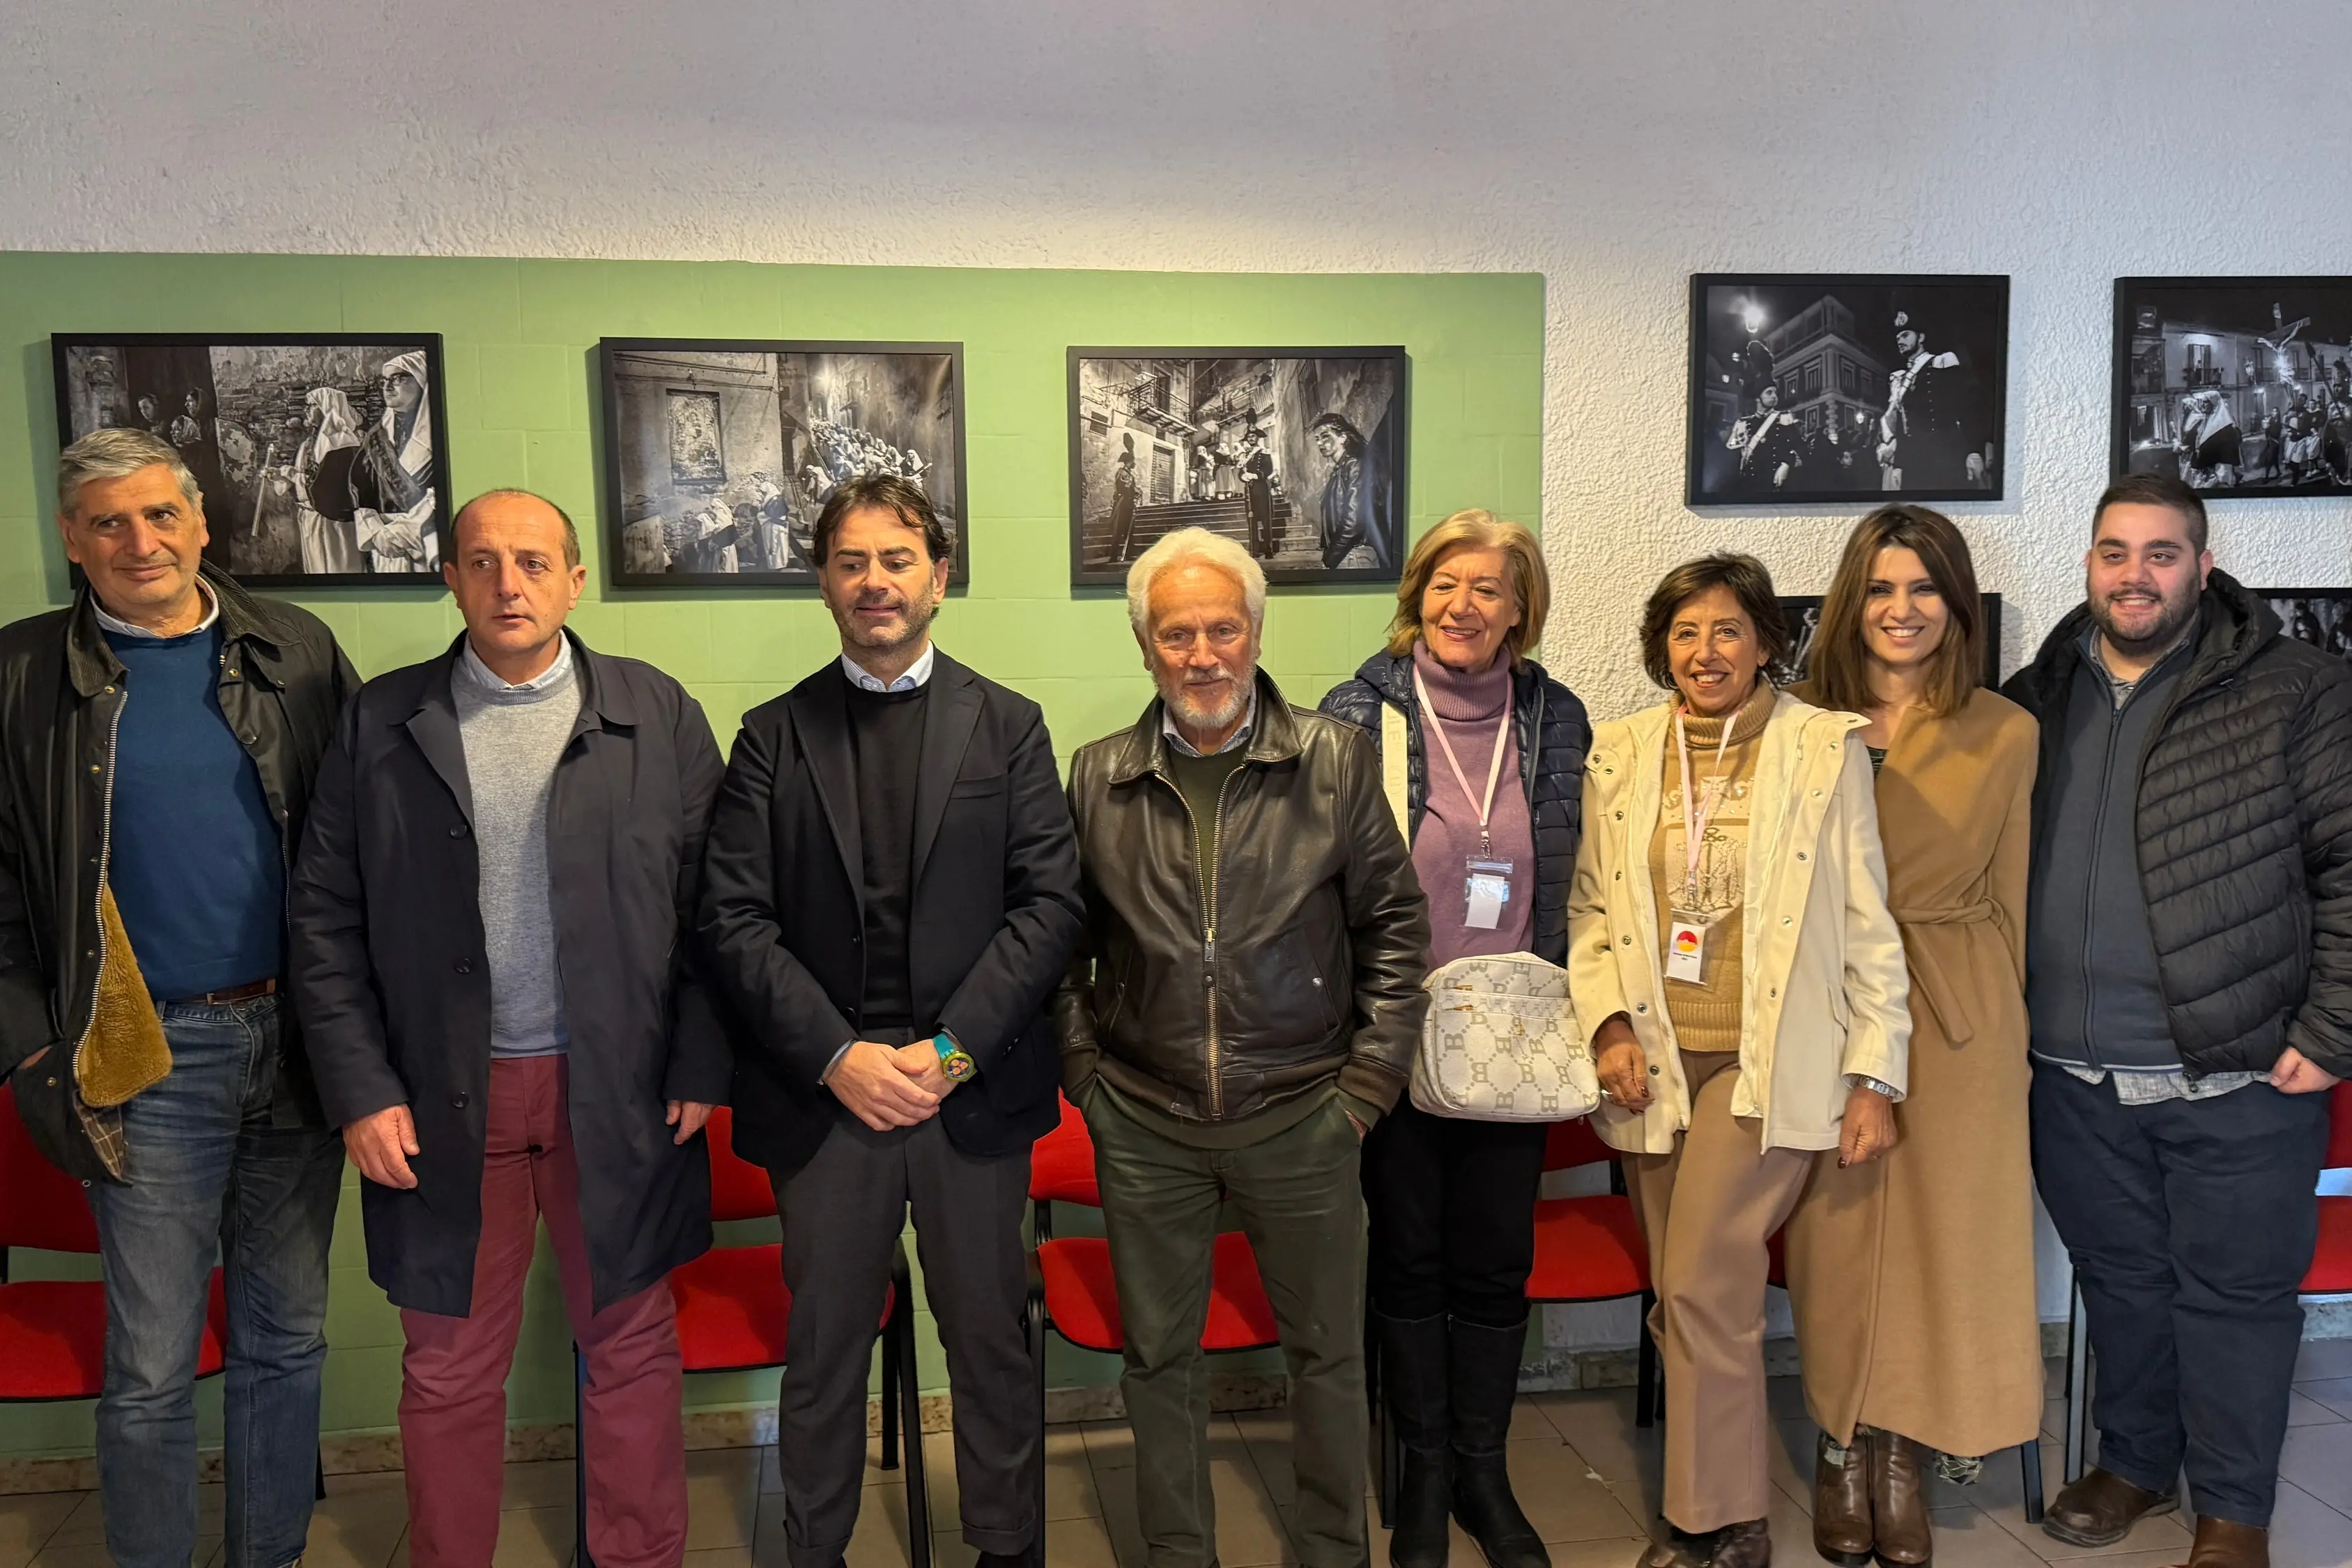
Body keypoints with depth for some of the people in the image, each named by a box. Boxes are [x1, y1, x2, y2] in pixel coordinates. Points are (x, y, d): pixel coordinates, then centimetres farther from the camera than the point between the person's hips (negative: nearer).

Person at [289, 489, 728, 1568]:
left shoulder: (659, 717, 1)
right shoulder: (381, 722, 3)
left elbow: (707, 908, 0)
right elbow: (325, 918, 2)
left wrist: (700, 1067, -5)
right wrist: (360, 1089, -4)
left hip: (617, 1094, 0)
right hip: (442, 1104, 1)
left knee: (632, 1351, 11)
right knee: (450, 1371, 13)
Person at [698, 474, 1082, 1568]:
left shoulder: (1008, 727, 6)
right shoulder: (773, 737, 6)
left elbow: (1050, 904, -2)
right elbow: (735, 922, -1)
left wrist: (948, 1049, -11)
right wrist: (838, 1056, -11)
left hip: (975, 1091, 0)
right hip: (822, 1093, 0)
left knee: (990, 1339, 11)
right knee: (824, 1346, 12)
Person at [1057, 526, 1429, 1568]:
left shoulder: (1337, 761, -3)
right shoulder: (1098, 777, 2)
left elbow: (1394, 924, 1)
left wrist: (1368, 1081, -3)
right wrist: (1084, 1070, 2)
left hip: (1303, 1119, -1)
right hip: (1143, 1126, 1)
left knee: (1327, 1351, 13)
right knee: (1158, 1357, 14)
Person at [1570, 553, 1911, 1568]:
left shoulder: (1825, 749, -1)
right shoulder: (1619, 755, 7)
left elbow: (1869, 923, 0)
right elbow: (1590, 906, 10)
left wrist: (1876, 1075, -3)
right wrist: (1608, 1023, -5)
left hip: (1768, 1061, -4)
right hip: (1654, 1063, 4)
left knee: (1702, 1284, -11)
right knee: (1683, 1297, 10)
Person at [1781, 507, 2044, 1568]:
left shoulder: (2005, 735, 1)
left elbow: (2009, 901, 7)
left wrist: (2000, 1025, 9)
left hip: (1959, 1016, 0)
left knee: (1944, 1232, 5)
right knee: (1839, 1230, 6)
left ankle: (1903, 1460, 22)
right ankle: (1842, 1453, 23)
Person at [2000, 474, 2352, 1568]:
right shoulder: (2037, 700, 6)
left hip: (2238, 1078, -3)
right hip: (2073, 1078, 4)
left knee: (2234, 1294, 9)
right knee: (2118, 1279, 18)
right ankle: (2135, 1460, 38)